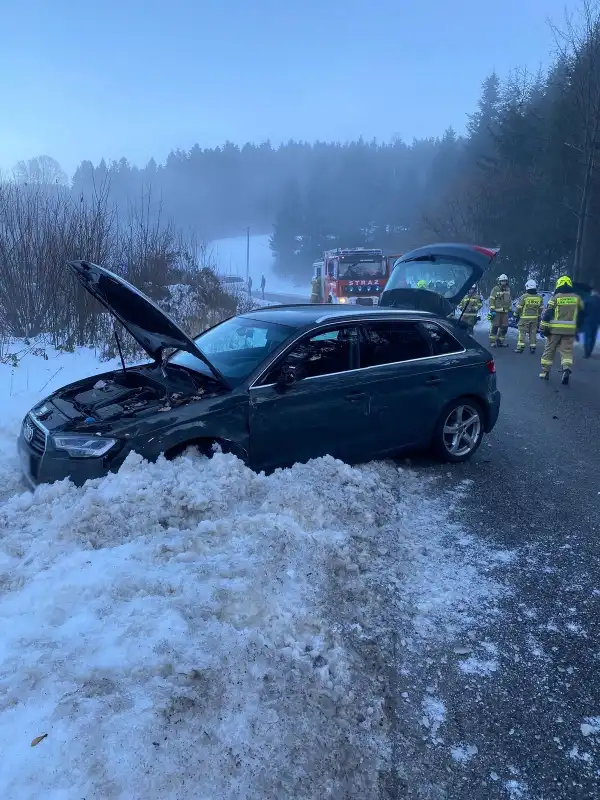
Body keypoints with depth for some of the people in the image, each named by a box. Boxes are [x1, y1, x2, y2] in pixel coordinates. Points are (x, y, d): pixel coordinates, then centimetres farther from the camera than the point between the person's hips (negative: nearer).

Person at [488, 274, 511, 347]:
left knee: (504, 327, 6)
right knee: (494, 327, -6)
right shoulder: (495, 289, -5)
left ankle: (500, 341, 15)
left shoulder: (508, 289, 14)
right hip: (496, 311, -6)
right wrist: (492, 310, -15)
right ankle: (492, 342, 1)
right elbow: (491, 300, -8)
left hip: (505, 312, 6)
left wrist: (509, 309, 19)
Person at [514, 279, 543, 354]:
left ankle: (520, 347, -6)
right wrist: (539, 318, 19)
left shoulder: (524, 297, -10)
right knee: (533, 333, 9)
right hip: (535, 319, 4)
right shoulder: (539, 297, 4)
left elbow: (519, 308, -5)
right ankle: (532, 347, 9)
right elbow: (541, 309, 9)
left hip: (524, 318, -4)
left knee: (522, 333, -1)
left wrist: (516, 315, 9)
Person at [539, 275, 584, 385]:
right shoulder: (577, 298, 7)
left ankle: (545, 372, 12)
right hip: (570, 330, 2)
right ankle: (567, 369, -18)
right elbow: (582, 312, 16)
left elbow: (547, 313, -7)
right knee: (567, 351, 4)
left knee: (549, 350, 8)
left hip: (555, 329, -2)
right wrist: (578, 328, 27)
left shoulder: (556, 297, -3)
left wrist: (544, 327, -4)